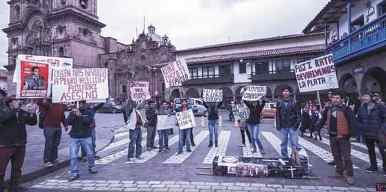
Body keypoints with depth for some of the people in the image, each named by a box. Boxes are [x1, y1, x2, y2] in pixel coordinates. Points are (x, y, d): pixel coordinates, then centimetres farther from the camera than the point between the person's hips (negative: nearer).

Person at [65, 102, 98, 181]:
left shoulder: (88, 113, 1)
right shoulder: (72, 113, 5)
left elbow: (88, 121, -16)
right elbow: (67, 122, -8)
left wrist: (80, 116, -27)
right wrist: (74, 115, -23)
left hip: (86, 137, 0)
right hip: (74, 138, 1)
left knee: (90, 154, 8)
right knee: (73, 156, -5)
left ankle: (91, 168, 31)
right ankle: (74, 173, 6)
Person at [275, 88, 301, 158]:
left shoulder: (293, 103, 2)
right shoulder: (279, 103, 6)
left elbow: (298, 114, 1)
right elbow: (277, 115, 5)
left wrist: (297, 123, -8)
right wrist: (278, 125, -1)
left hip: (292, 126, -1)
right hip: (283, 126, 2)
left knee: (294, 142, -2)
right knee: (284, 142, 10)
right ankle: (284, 156, 22)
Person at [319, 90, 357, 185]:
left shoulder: (346, 109, -10)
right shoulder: (329, 109, 6)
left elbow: (352, 122, -14)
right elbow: (323, 120, 12)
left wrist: (350, 134, -19)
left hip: (343, 137, -5)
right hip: (332, 136, 5)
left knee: (346, 157, -3)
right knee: (336, 156, 15)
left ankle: (349, 175, 9)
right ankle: (339, 171, 28)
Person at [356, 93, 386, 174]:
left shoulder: (379, 107, -9)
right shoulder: (361, 108, 3)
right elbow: (359, 120, 14)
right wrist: (362, 127, 2)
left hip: (379, 134, -5)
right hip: (367, 134, 5)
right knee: (370, 151, 16)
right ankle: (373, 166, 31)